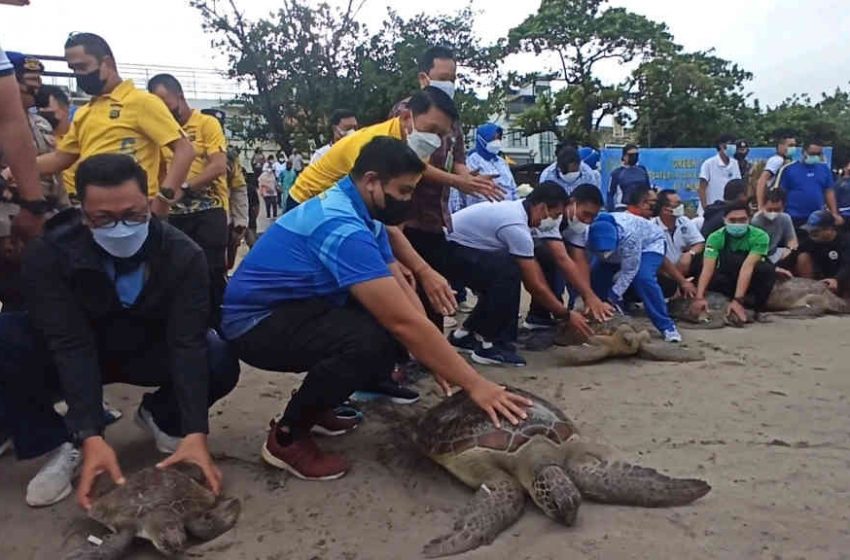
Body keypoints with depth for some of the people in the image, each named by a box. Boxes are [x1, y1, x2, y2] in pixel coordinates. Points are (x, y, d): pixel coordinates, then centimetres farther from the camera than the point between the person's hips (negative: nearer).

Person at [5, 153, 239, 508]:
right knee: (9, 340, -30)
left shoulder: (182, 254, -23)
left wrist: (195, 433, -40)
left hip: (150, 354, 1)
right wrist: (91, 437, -41)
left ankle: (159, 416, 4)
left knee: (221, 363, -29)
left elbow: (188, 343, -29)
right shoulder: (49, 255, -23)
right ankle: (66, 442, -9)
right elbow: (71, 347, -30)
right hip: (76, 357, 0)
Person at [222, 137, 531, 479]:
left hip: (292, 310, 10)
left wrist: (437, 356, -9)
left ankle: (313, 406, 14)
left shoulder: (359, 212, 3)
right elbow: (405, 321, -32)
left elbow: (401, 289, 2)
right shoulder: (341, 226, -29)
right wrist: (474, 384, -26)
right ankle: (287, 436, -10)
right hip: (257, 323, -10)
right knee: (373, 341, -31)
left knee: (391, 325, 0)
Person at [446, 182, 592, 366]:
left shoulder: (516, 210, 7)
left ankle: (465, 335, 21)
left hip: (454, 246, 10)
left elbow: (533, 266, 12)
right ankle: (488, 345, -12)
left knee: (502, 281, 15)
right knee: (508, 273, -23)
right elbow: (534, 286, -18)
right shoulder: (516, 226, -22)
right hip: (449, 249, -10)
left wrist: (559, 308, 12)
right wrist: (567, 315, -6)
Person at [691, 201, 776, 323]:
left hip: (752, 281, -1)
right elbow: (707, 268, -31)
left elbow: (747, 267, -34)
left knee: (767, 269, -32)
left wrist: (737, 300, -45)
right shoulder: (715, 237, -18)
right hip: (727, 279, 1)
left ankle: (754, 307, -14)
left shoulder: (759, 236, -22)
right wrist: (699, 297, -46)